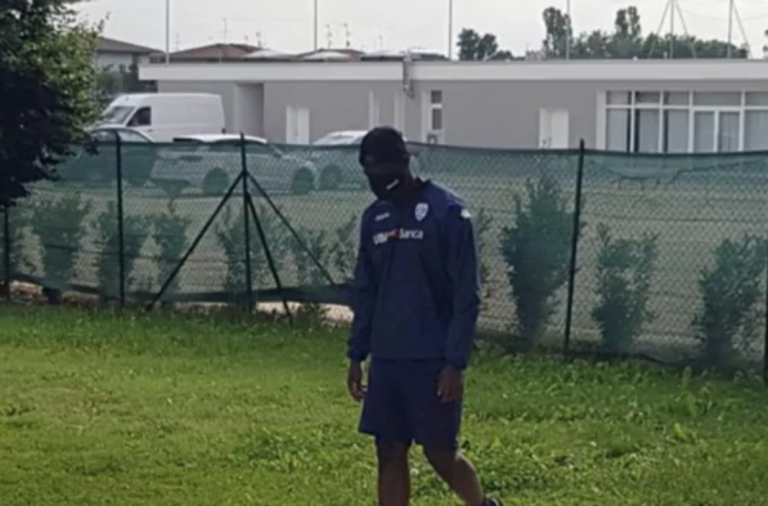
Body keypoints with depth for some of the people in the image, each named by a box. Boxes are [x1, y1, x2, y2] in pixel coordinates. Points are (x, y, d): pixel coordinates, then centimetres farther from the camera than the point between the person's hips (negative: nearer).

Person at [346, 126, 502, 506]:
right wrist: (356, 354, 10)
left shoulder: (447, 212, -11)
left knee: (440, 452, 0)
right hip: (385, 359, 6)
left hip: (433, 360, -6)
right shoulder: (374, 218, 9)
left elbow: (466, 296, -12)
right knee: (389, 453, 5)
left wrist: (455, 362, -16)